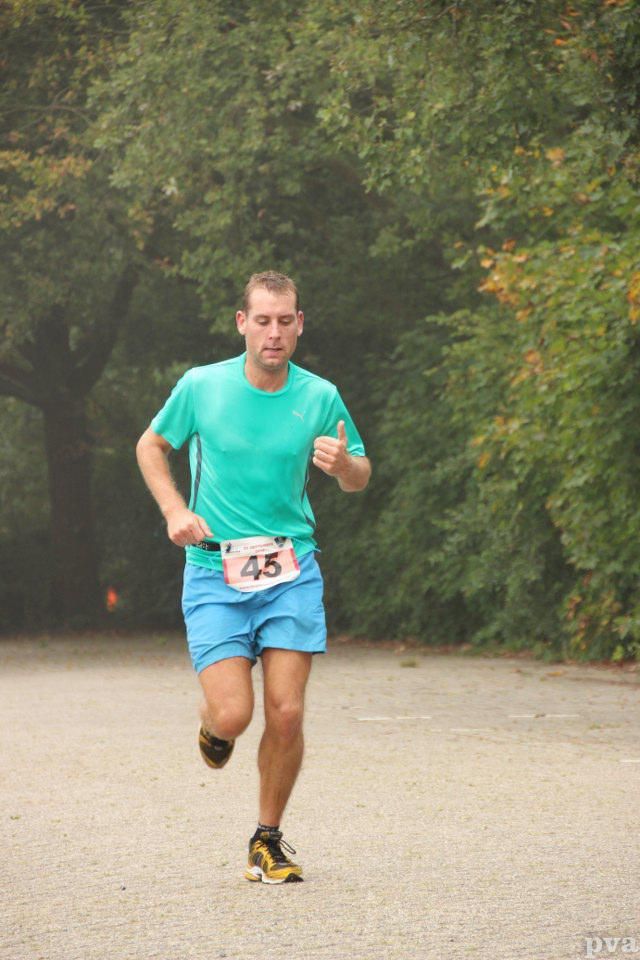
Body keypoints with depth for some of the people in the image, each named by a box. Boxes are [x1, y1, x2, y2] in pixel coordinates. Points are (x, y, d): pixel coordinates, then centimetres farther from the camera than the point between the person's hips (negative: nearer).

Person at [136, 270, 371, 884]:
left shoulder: (319, 396, 0)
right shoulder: (201, 387, -3)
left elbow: (359, 476, 12)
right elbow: (151, 446, 13)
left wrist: (343, 465, -13)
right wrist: (174, 510, -2)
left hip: (291, 571, 1)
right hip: (214, 572, -1)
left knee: (285, 714, -7)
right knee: (233, 714, -13)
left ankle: (268, 839, 14)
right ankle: (212, 724, 26)